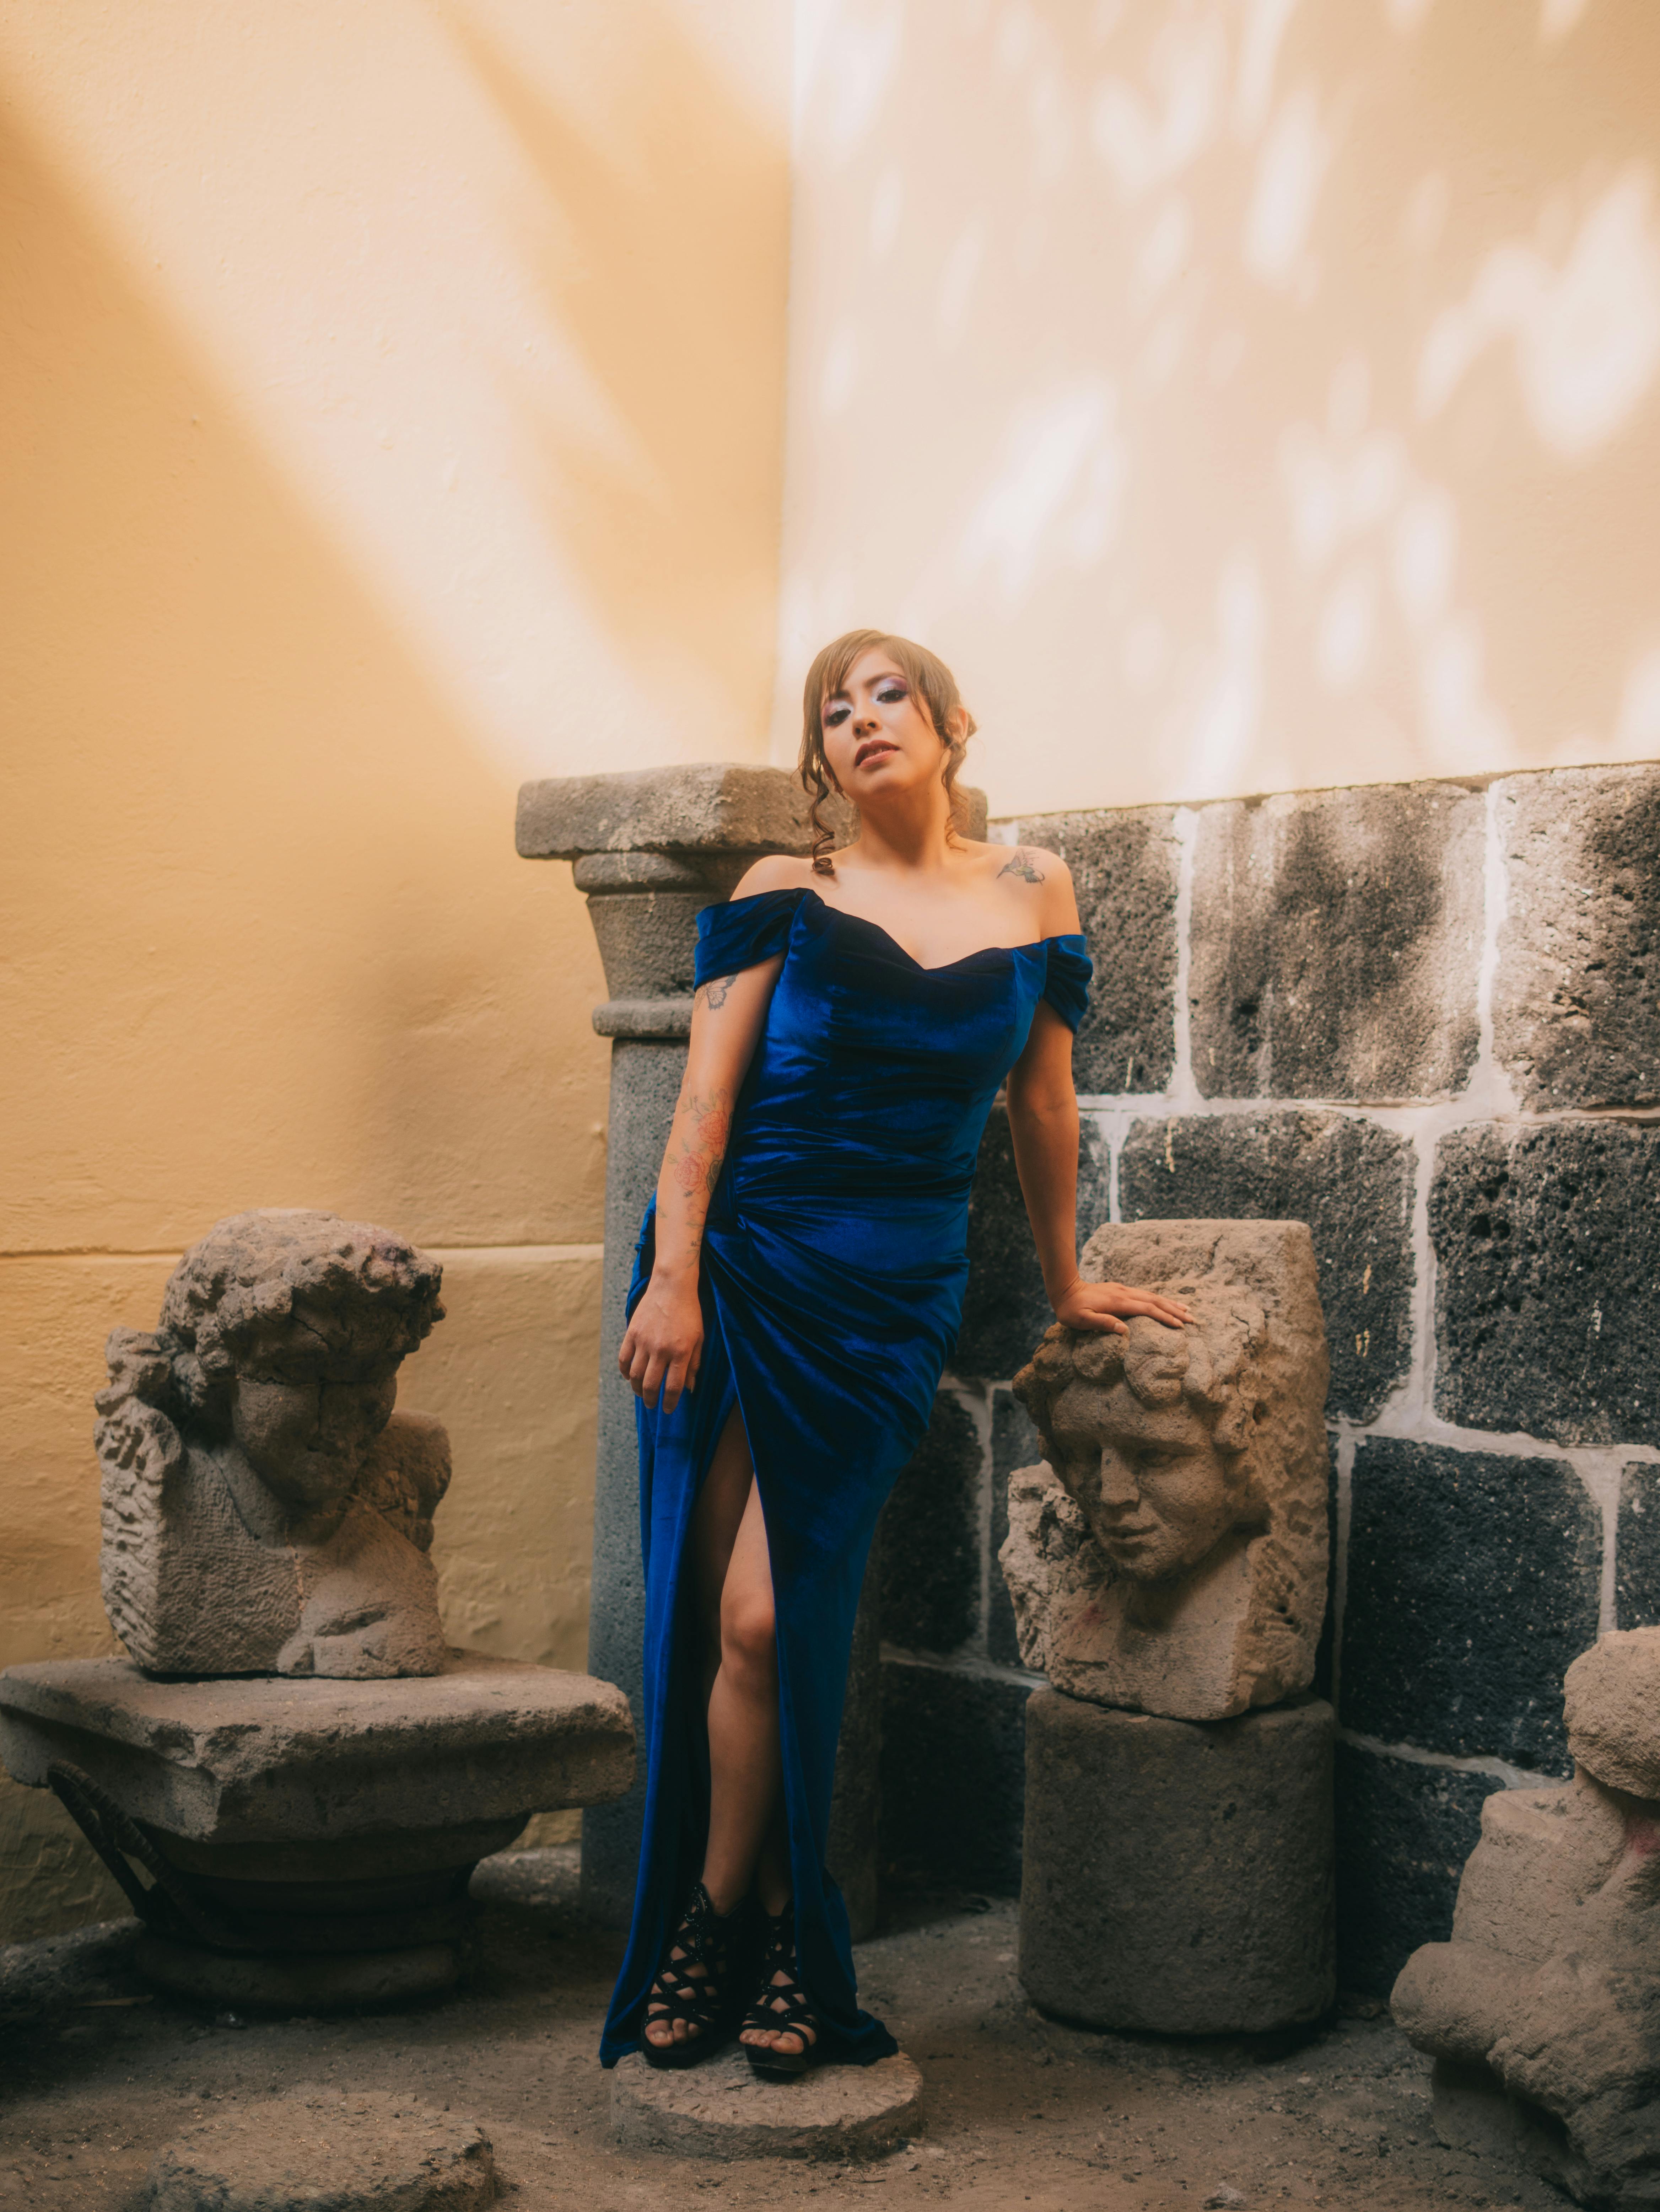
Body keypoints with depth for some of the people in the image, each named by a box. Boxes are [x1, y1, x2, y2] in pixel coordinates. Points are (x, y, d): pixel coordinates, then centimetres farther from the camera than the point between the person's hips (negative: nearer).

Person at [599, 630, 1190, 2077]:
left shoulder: (1034, 895, 7)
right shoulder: (785, 896, 3)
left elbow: (1043, 1101, 15)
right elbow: (707, 1093, -2)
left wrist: (1065, 1280, 22)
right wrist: (673, 1278, -11)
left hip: (894, 1294, 0)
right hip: (739, 1266, 0)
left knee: (774, 1619, -6)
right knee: (718, 1615, -3)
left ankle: (721, 1922, 12)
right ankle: (776, 1943, 13)